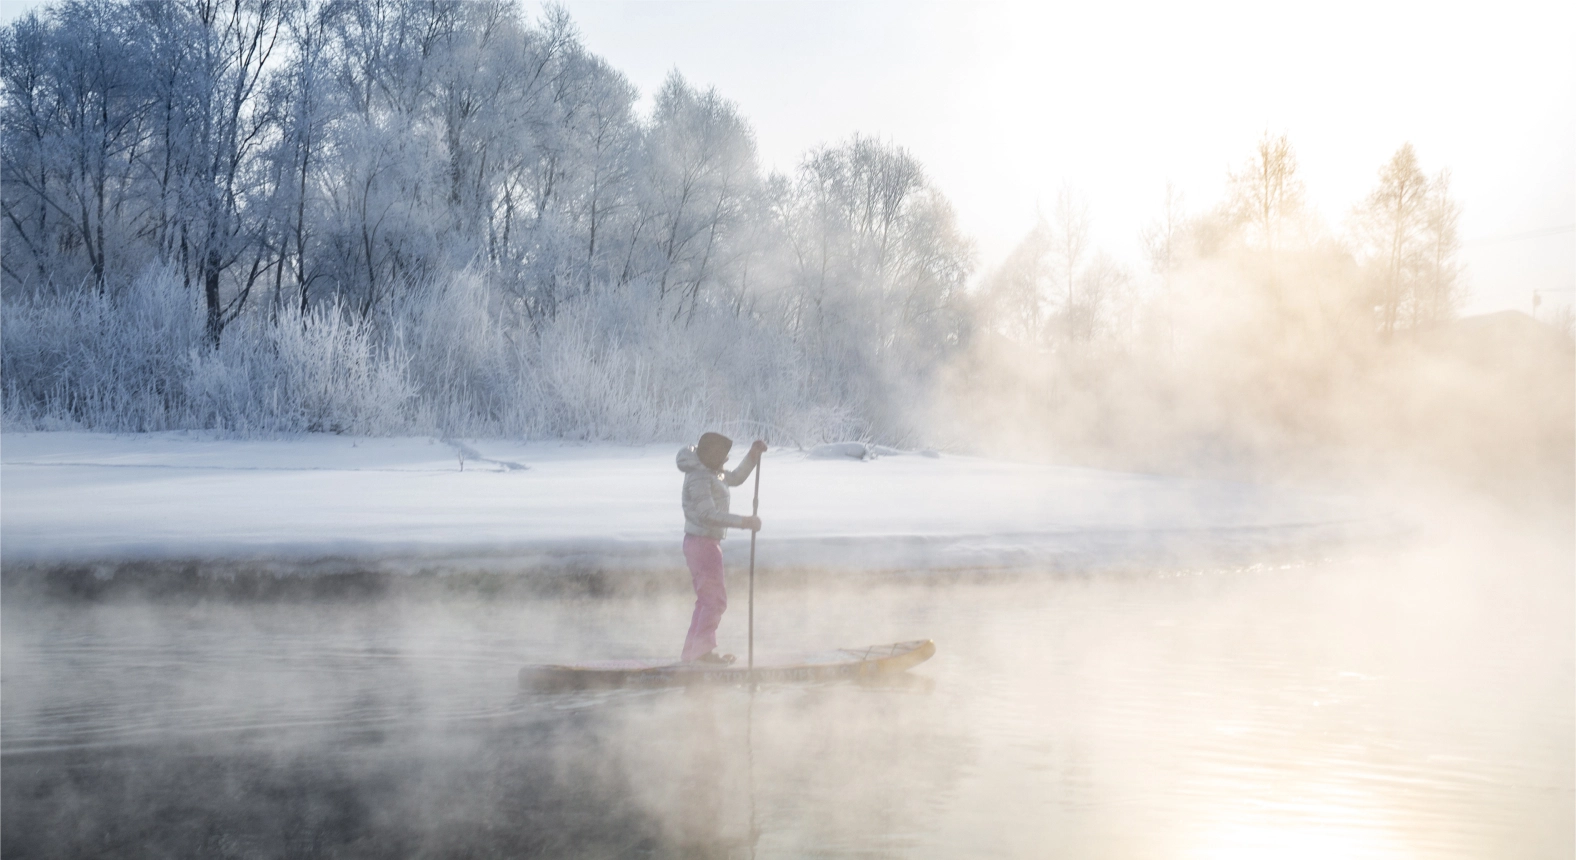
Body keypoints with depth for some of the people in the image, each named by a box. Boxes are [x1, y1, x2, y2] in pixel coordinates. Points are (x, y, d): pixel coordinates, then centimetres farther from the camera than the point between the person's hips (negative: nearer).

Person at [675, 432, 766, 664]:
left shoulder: (710, 473, 12)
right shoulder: (698, 478, -19)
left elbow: (735, 478, 28)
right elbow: (708, 514, -26)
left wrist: (753, 456, 14)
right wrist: (743, 522, -27)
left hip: (707, 542, 11)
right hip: (702, 542, -11)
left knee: (706, 600, 15)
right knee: (714, 599, -8)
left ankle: (691, 651, 19)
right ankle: (703, 650, -6)